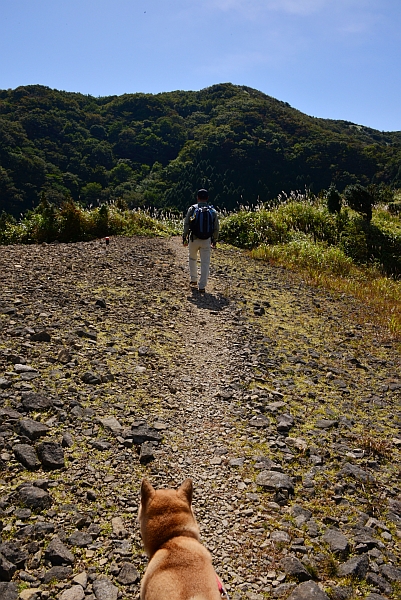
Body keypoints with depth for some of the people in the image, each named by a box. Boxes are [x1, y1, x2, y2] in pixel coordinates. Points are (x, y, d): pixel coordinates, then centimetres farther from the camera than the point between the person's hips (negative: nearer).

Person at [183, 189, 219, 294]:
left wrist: (184, 238, 5)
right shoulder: (213, 211, 2)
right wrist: (214, 240, 16)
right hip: (206, 240, 0)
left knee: (192, 259, 23)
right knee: (205, 263, 2)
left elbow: (186, 225, -4)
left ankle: (193, 280, 29)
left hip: (194, 239, 0)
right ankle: (202, 286, -1)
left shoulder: (192, 209, -4)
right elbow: (216, 228, 6)